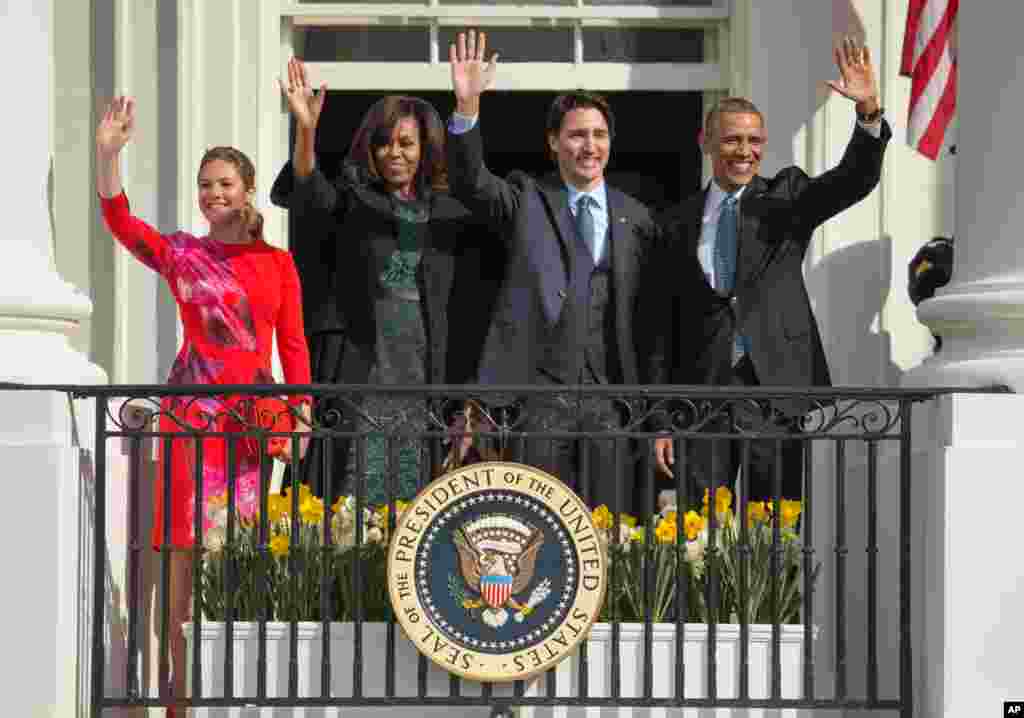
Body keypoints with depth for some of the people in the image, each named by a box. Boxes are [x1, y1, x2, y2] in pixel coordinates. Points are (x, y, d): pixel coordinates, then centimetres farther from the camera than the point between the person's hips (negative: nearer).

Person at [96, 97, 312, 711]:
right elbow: (120, 220, -10)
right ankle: (182, 685, -2)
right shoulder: (180, 253, 5)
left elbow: (293, 341, 10)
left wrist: (301, 409, 2)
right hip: (193, 407, -2)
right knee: (187, 545, -6)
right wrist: (109, 153, -21)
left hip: (254, 412, 2)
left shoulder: (277, 261, 10)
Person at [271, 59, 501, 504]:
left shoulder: (450, 214, 13)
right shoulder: (351, 200, 8)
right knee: (354, 490, -8)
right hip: (359, 365, -2)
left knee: (413, 487, 1)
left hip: (426, 372, 2)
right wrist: (306, 130, -35)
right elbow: (310, 194, -16)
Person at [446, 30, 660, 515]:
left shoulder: (634, 218, 13)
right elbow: (468, 180, -12)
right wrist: (467, 107, -28)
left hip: (609, 396, 2)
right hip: (536, 389, -2)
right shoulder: (527, 201, 7)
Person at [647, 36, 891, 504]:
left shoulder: (785, 198, 9)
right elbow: (662, 327, 10)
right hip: (702, 389, 1)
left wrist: (869, 111, -25)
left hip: (774, 386, -1)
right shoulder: (679, 224, 10)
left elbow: (855, 179, -7)